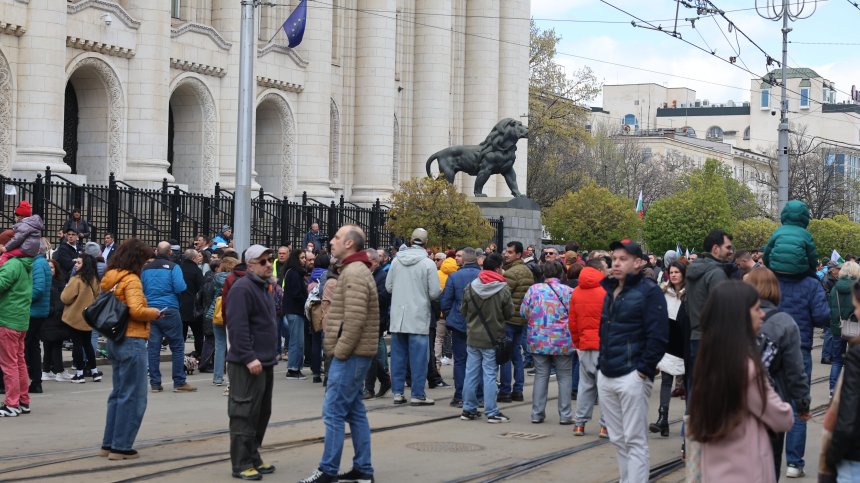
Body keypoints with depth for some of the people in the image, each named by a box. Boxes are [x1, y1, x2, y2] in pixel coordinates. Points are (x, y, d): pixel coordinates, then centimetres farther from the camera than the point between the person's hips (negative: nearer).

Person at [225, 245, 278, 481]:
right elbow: (237, 326, -22)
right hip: (248, 364, -10)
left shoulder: (264, 287, 17)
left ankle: (253, 458, 23)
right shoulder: (243, 288, -14)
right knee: (245, 413, -6)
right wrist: (249, 357, -25)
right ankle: (241, 464, -3)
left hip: (264, 361, 10)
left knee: (261, 413, 14)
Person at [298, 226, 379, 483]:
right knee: (355, 411, 11)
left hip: (350, 355, -10)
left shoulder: (354, 273, -16)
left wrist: (340, 351, -18)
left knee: (333, 411, -8)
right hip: (354, 354, 10)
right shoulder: (355, 270, 18)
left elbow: (355, 319, -24)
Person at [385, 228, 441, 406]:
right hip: (418, 317, -4)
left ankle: (398, 392, 14)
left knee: (398, 355, 10)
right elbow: (435, 293, -10)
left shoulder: (396, 261, 2)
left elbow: (388, 287, 8)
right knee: (418, 356, 1)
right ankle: (418, 394, 2)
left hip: (397, 316, 4)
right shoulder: (428, 263, -10)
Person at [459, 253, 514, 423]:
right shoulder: (503, 289, -13)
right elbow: (509, 313, -5)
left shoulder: (470, 287, -3)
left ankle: (468, 409, 16)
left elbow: (463, 311, 6)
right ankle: (492, 412, 1)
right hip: (492, 339, -3)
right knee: (489, 374, 0)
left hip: (473, 337, 3)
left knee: (471, 373, 10)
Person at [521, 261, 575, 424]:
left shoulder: (534, 289, -3)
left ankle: (537, 413, 11)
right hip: (562, 342, -2)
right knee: (564, 377, 7)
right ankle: (565, 414, 6)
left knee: (541, 375, 10)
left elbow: (523, 312, 0)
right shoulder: (568, 291, -7)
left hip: (538, 341, 2)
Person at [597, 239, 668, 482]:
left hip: (632, 377, -8)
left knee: (635, 441, -5)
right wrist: (601, 362, 15)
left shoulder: (648, 291, -9)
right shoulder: (611, 291, 16)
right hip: (606, 376, 8)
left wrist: (643, 369, -16)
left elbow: (658, 336, -14)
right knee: (618, 439, 12)